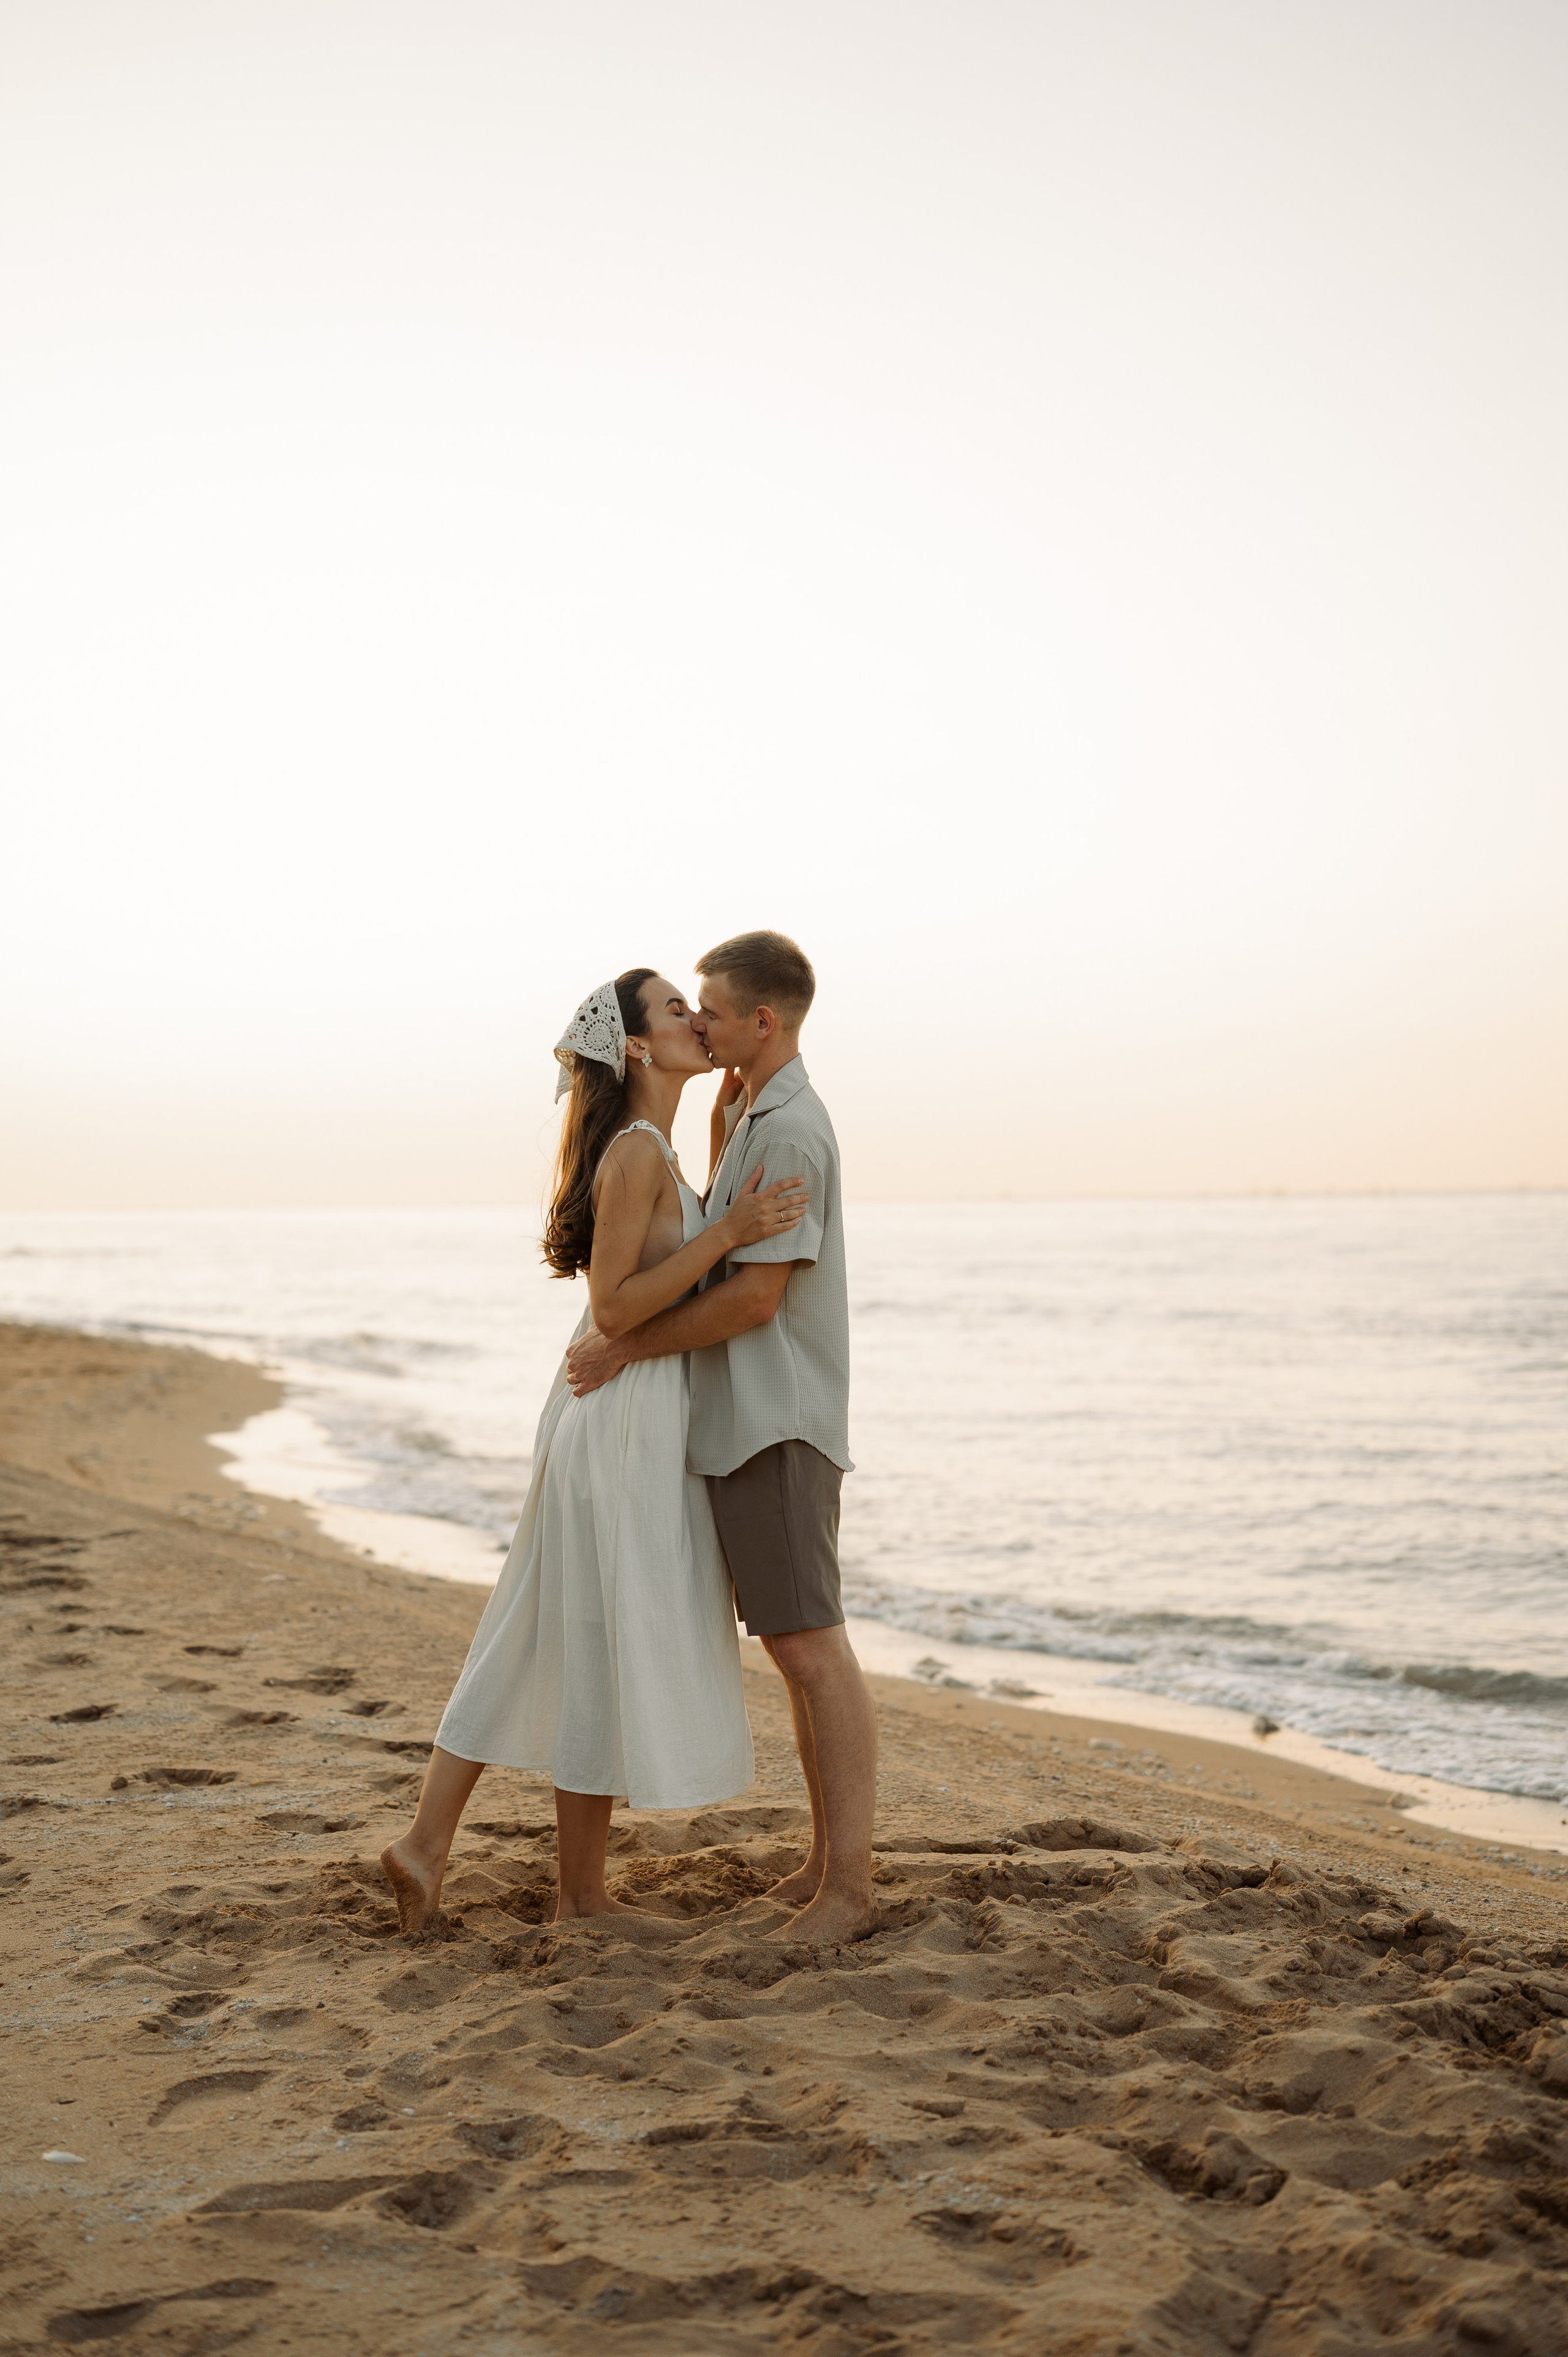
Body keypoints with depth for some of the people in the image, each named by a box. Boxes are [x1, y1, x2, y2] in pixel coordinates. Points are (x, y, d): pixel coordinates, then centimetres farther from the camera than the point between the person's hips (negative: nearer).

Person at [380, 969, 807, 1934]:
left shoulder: (652, 1150, 14)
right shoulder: (636, 1151, -16)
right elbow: (614, 1305, -20)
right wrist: (728, 1231, -24)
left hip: (613, 1416, 10)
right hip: (627, 1424, -10)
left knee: (540, 1643, 13)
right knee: (607, 1653, 1)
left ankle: (427, 1842, 17)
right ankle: (584, 1893, 13)